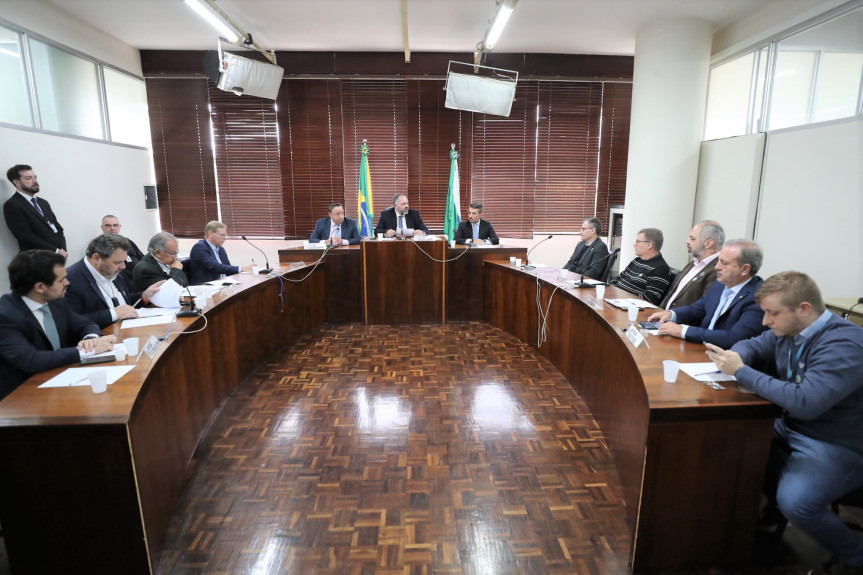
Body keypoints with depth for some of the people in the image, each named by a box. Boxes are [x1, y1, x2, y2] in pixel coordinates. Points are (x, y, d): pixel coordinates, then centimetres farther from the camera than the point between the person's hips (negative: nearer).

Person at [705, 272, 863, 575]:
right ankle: (771, 507, 18)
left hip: (838, 446, -8)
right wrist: (734, 359, -12)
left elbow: (805, 402, -37)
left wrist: (741, 371, -30)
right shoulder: (787, 332, -3)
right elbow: (751, 345, 13)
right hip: (791, 428, 8)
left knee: (794, 501, -25)